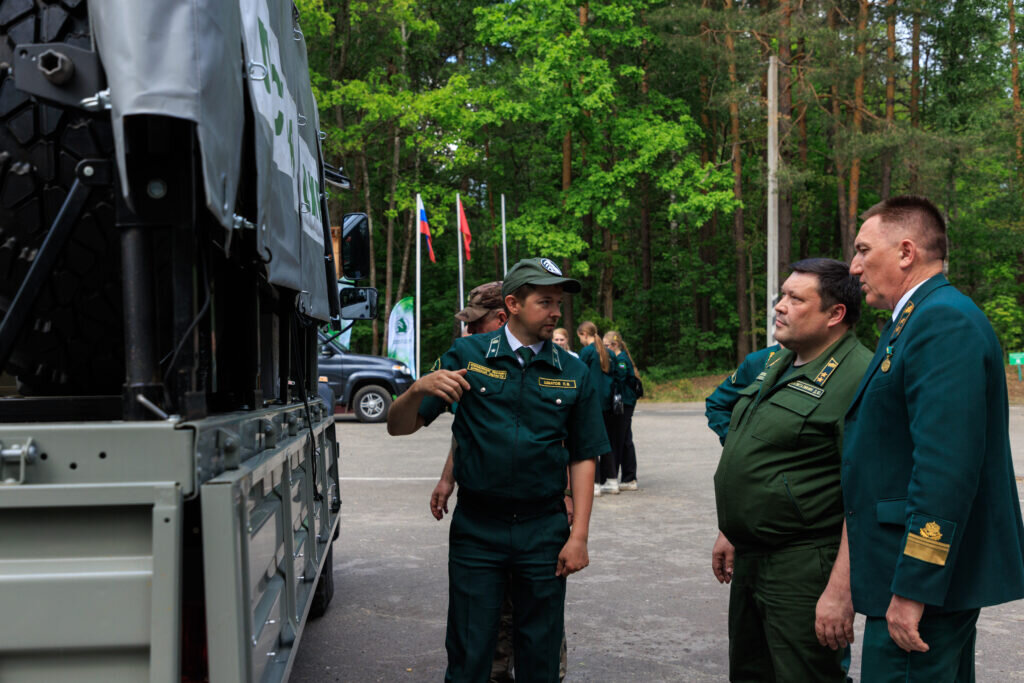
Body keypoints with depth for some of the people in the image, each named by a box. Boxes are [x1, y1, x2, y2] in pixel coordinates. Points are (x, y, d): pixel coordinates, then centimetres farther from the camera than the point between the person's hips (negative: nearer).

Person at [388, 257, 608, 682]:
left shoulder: (574, 375, 4)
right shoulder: (467, 356, 0)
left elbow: (583, 458, 6)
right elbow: (398, 427, 0)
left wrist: (579, 536, -2)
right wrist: (419, 389, -22)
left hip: (544, 532, 1)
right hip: (476, 531, -1)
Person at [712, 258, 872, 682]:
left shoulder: (857, 380, -19)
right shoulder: (778, 363, 11)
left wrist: (841, 589, -26)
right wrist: (731, 532, 21)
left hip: (804, 568, -9)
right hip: (750, 559, 9)